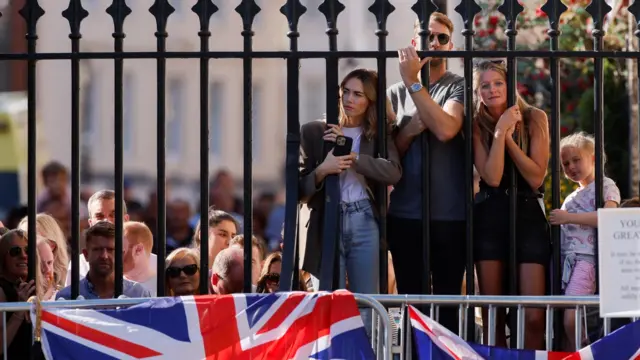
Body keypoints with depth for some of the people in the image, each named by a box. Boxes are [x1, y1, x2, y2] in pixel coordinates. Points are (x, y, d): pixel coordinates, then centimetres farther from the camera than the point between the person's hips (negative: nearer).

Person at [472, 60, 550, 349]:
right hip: (490, 217, 1)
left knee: (534, 316, -12)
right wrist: (501, 130, -15)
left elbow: (536, 177, -7)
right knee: (492, 315, 2)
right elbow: (492, 178, -11)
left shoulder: (534, 118, 0)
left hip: (528, 215, -1)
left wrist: (509, 135, -12)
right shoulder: (477, 125, 3)